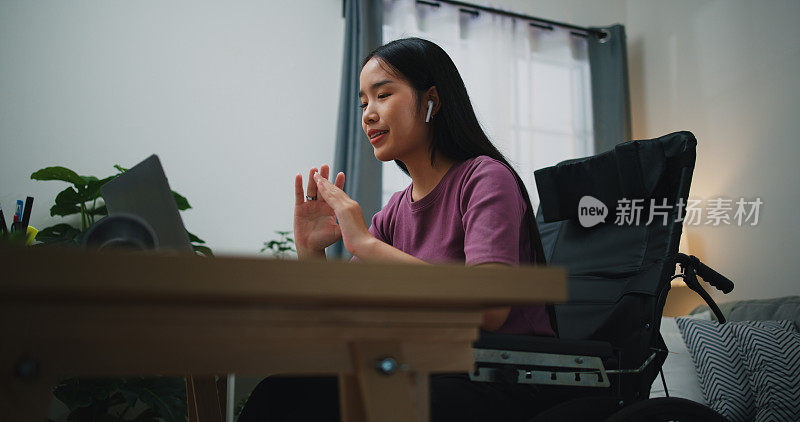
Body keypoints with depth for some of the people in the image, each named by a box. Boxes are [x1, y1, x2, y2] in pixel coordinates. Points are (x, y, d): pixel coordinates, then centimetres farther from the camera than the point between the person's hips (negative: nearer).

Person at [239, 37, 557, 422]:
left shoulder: (485, 178, -9)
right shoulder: (396, 211, 11)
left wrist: (367, 245, -23)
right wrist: (310, 251, -8)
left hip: (508, 389, -5)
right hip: (435, 380, 6)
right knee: (282, 389, -18)